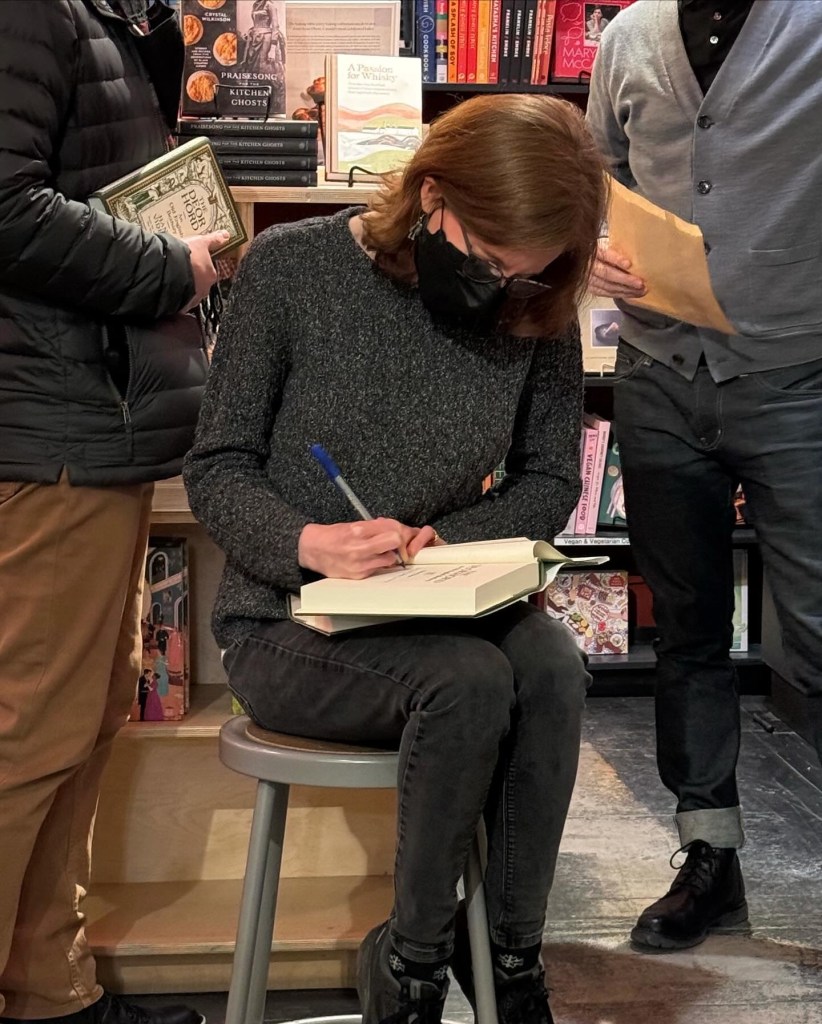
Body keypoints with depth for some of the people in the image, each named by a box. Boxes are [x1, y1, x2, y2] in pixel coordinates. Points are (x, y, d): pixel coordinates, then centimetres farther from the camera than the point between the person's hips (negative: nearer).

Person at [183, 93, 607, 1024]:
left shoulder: (536, 314, -2)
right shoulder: (291, 267, -11)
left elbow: (549, 483, 6)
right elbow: (215, 470, -7)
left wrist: (440, 539, -13)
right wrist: (308, 544, -27)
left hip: (442, 612, 3)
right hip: (285, 628, -3)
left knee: (551, 666, -28)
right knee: (468, 679, -30)